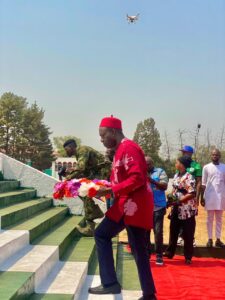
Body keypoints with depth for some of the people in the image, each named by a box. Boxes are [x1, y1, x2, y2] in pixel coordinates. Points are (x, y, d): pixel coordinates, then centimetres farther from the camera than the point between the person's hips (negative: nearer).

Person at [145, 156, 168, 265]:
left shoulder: (160, 172, 2)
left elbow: (165, 186, -12)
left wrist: (152, 180, -24)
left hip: (158, 207, -3)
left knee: (158, 231, -2)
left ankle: (159, 255, 8)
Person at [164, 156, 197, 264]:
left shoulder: (188, 177, -17)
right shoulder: (176, 176, 8)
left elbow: (192, 194, -22)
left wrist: (178, 201, -22)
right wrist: (170, 195, 1)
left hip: (187, 210, -8)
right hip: (176, 209, 8)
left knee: (187, 234, 3)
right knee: (173, 231, 16)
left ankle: (188, 257, 15)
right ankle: (170, 252, 29)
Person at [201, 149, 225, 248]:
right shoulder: (206, 167, 0)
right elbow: (203, 183, 0)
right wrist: (202, 197, -4)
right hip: (209, 196, -2)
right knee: (210, 219, 5)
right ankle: (210, 239, 11)